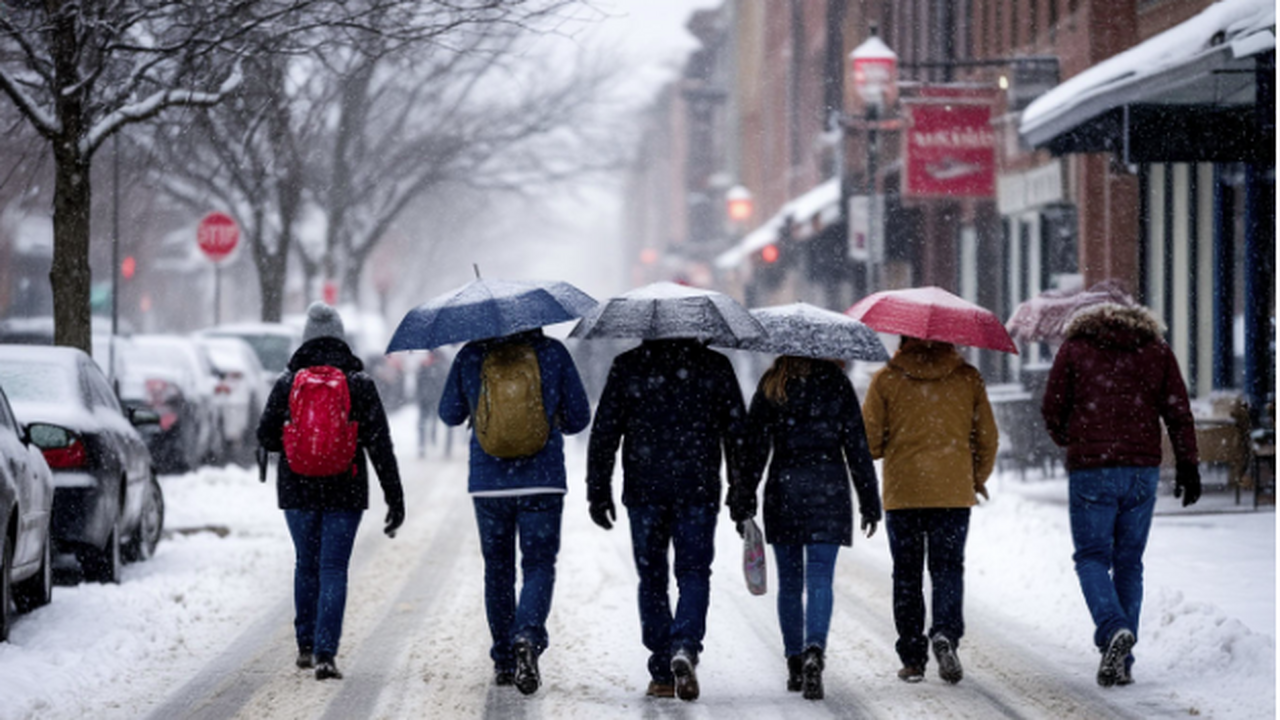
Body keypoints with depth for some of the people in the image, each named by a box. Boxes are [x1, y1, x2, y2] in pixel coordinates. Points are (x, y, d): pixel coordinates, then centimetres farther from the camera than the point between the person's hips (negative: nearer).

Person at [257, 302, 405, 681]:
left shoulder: (287, 382, -3)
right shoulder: (359, 383, -5)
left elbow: (266, 437, 0)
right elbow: (380, 443, -6)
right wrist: (394, 498, -2)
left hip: (297, 490, 2)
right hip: (345, 492, -1)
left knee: (306, 565, 18)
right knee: (333, 569, 0)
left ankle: (305, 646, 27)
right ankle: (325, 654, -9)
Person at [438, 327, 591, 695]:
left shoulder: (471, 356, -1)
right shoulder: (553, 353, -3)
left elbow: (450, 414, 10)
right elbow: (579, 417, 3)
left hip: (488, 484, 2)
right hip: (543, 482, -2)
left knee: (498, 569, 14)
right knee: (539, 565, 3)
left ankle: (504, 663, 18)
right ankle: (528, 635, -24)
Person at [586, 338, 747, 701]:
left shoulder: (627, 367, 1)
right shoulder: (715, 366, 2)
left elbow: (604, 432, 1)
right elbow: (738, 430, 4)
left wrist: (598, 491, 7)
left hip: (644, 490, 0)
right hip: (699, 490, 0)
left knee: (652, 578, 9)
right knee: (694, 572, 4)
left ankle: (662, 673, 10)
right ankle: (685, 647, -22)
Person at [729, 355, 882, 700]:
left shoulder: (770, 387, 2)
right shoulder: (837, 384, 0)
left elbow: (755, 446, 1)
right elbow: (857, 446, 1)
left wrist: (744, 500, 6)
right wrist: (869, 503, 6)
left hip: (783, 491, 1)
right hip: (828, 491, -1)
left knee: (789, 582, 12)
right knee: (820, 579, -6)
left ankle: (794, 665, 16)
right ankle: (814, 650, -28)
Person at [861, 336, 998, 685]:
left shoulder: (886, 379, -2)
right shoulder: (967, 377, 3)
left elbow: (869, 439, -2)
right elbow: (987, 437, 8)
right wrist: (979, 479, 24)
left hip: (902, 491, 0)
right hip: (954, 492, 1)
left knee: (907, 575, 8)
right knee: (948, 568, 6)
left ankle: (912, 659, 8)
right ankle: (946, 633, -19)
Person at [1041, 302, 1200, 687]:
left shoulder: (1075, 348, 6)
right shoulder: (1157, 351, 12)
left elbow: (1052, 410, 5)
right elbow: (1179, 413, 4)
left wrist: (1067, 440, 24)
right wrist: (1188, 465, 4)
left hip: (1090, 471, -3)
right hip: (1142, 470, 3)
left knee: (1092, 556, 4)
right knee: (1128, 562, 9)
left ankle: (1113, 629, -22)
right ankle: (1121, 663, 7)